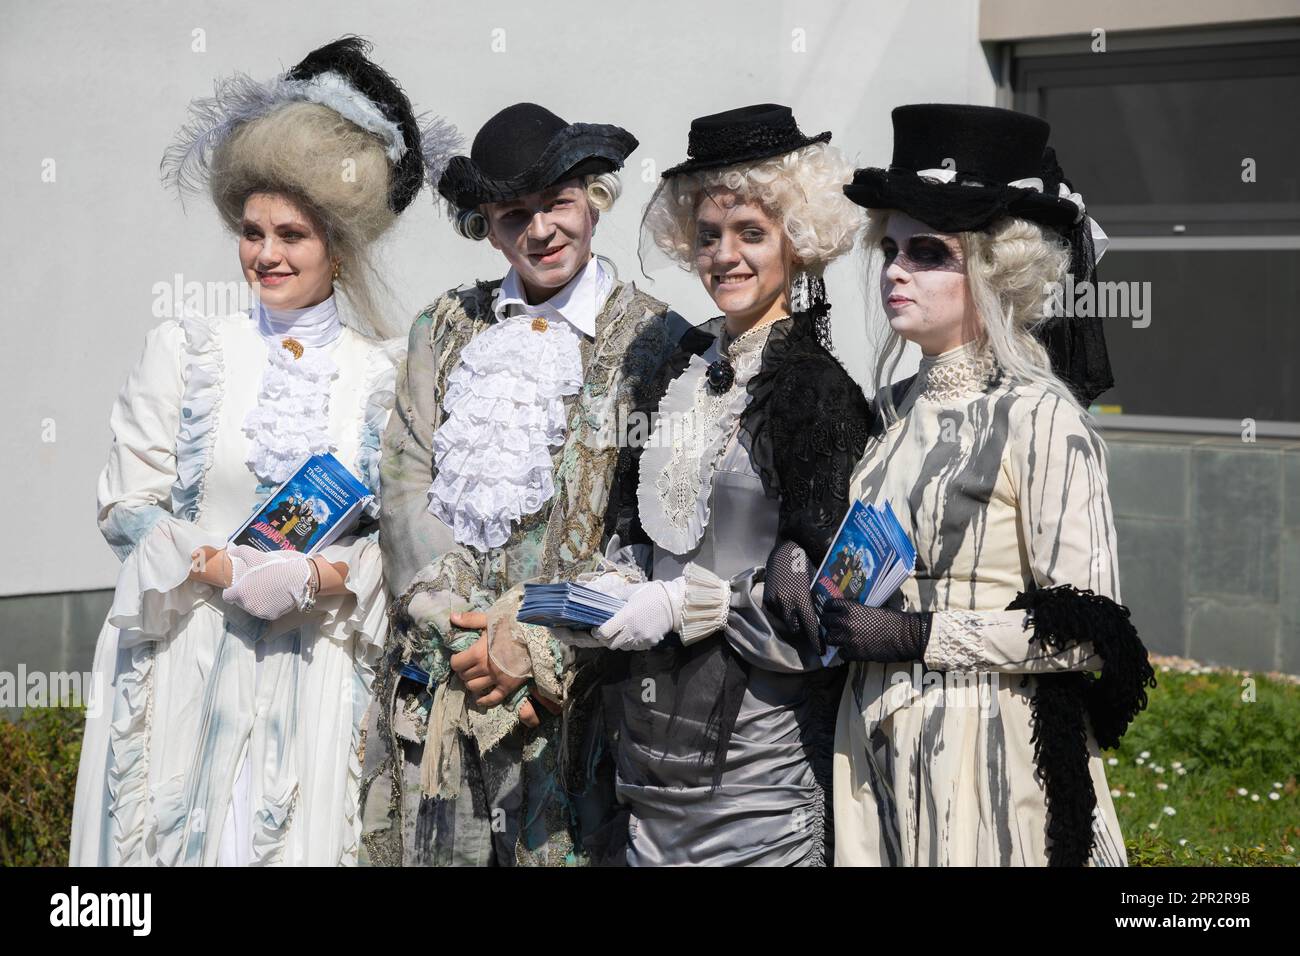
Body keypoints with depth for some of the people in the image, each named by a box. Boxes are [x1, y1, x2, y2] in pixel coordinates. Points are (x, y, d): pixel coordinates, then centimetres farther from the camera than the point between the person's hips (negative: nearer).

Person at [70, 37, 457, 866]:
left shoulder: (385, 375, 5)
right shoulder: (187, 348, 4)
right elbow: (127, 503, 0)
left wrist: (325, 579, -15)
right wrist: (231, 574, -13)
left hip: (319, 668, 0)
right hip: (189, 664, 0)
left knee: (300, 838, 0)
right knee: (179, 834, -1)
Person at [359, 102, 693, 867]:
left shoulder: (655, 342, 0)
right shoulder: (447, 331, 12)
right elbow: (405, 487, 5)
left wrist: (536, 645, -11)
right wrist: (462, 629, -8)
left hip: (573, 685, -3)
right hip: (438, 676, 3)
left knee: (560, 844, -3)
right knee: (434, 847, 4)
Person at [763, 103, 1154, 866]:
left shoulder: (1039, 416, -12)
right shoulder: (896, 408, 8)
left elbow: (1087, 630, -17)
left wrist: (915, 636, -18)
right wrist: (795, 551, 1)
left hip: (989, 756, -6)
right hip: (877, 744, 6)